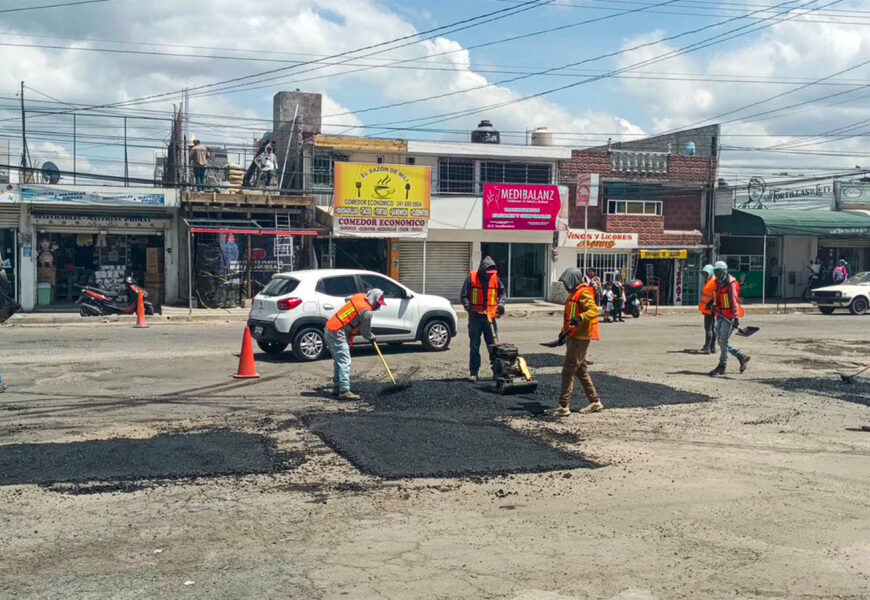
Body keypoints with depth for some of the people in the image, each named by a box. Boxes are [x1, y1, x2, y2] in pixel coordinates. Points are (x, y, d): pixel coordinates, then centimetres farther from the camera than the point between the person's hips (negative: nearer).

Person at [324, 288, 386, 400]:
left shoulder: (359, 296, 8)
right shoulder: (367, 311, -15)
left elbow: (347, 299, 32)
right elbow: (365, 331, -4)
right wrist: (372, 338, 15)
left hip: (329, 330, 10)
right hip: (338, 335, -10)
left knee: (338, 361, 16)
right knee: (344, 362, -12)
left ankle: (337, 388, 22)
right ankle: (344, 391, -17)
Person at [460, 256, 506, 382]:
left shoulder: (495, 278, 5)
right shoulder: (471, 278, -5)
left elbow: (502, 292, 17)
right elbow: (463, 296, -4)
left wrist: (501, 304, 0)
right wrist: (469, 308, -17)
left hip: (490, 317, 2)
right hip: (475, 317, -2)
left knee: (493, 345, 3)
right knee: (474, 346, 3)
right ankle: (473, 372, 8)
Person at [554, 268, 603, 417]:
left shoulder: (583, 293, -13)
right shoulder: (574, 294, 20)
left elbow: (594, 310, -28)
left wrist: (580, 318, -44)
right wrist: (564, 332, 33)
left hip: (580, 338, -10)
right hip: (575, 337, 10)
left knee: (568, 371, -9)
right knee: (581, 371, 15)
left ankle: (564, 406, -8)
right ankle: (595, 402, 23)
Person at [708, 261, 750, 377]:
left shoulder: (730, 283, -15)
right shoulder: (718, 282, 11)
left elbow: (734, 301, -20)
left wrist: (736, 317, -25)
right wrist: (712, 304, 6)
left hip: (729, 315, -9)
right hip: (720, 315, 9)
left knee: (723, 341, -7)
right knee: (721, 341, 11)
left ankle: (721, 367, 0)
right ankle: (742, 357, 25)